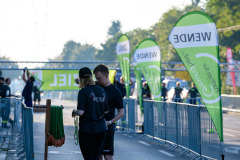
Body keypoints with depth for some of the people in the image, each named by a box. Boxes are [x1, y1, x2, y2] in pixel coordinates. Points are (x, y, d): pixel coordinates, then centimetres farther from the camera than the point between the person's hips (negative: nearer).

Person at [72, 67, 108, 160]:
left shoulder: (83, 91, -11)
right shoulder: (101, 90, 7)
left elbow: (81, 112, -18)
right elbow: (106, 110, 12)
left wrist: (74, 112, 3)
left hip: (87, 129, -5)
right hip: (101, 129, 5)